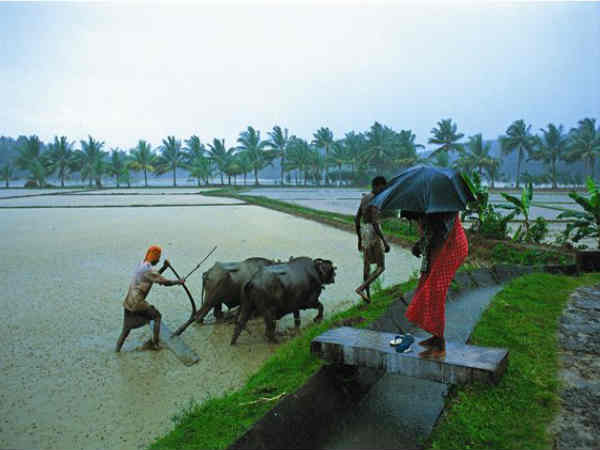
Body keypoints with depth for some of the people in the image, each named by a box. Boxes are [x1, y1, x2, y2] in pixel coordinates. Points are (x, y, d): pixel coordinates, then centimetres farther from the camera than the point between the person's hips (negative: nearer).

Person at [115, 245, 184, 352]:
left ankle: (118, 347, 15)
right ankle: (154, 342, 9)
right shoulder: (148, 270, -15)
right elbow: (165, 282, -14)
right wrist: (178, 281, 1)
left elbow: (155, 277, 24)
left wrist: (164, 267, 14)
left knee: (127, 327, 15)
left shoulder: (141, 265, 12)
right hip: (137, 303, -8)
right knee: (157, 316, 8)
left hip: (128, 302, 8)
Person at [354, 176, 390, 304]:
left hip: (364, 231, 9)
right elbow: (375, 223, -23)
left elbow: (357, 219, 16)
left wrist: (359, 238, 23)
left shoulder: (364, 198, 12)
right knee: (381, 267, -1)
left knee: (367, 265, 13)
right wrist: (385, 242, -20)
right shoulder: (374, 200, -15)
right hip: (373, 233, -9)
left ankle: (367, 294, 19)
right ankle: (361, 288, -13)